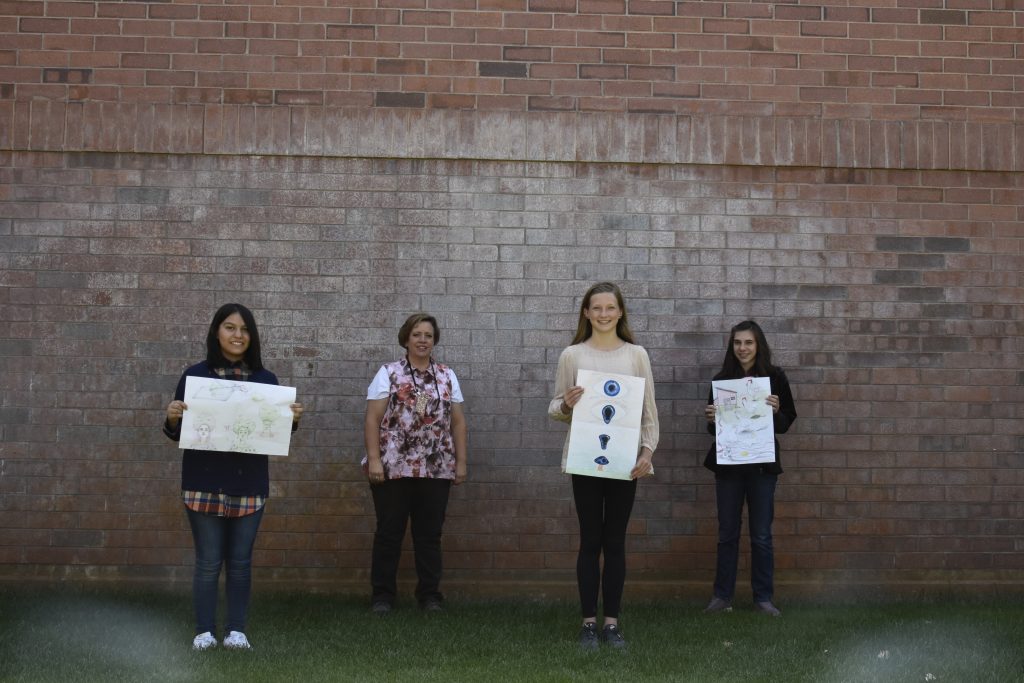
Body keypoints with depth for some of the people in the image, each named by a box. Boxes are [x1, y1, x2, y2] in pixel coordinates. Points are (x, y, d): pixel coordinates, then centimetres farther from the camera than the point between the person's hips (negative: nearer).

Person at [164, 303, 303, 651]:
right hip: (205, 483, -2)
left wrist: (292, 420, -9)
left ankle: (237, 630, 15)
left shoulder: (265, 379, 6)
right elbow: (178, 434, 3)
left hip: (249, 483, 2)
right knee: (208, 561, 2)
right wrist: (172, 419, -18)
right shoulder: (195, 375, 0)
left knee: (241, 561, 7)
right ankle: (204, 631, 12)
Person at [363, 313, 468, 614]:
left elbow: (458, 422, 11)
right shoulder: (388, 373, 0)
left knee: (430, 534, 8)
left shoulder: (447, 376, 11)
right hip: (393, 467, -3)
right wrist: (374, 459, -12)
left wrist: (461, 461, 6)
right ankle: (382, 594, 14)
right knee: (389, 533, 4)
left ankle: (429, 594, 17)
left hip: (437, 470, 3)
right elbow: (372, 420, -4)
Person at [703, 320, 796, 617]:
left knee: (761, 535, 4)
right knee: (727, 533, 7)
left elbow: (786, 423, 1)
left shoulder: (774, 377, -2)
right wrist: (711, 419, -11)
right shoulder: (721, 379, 4)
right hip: (727, 463, 2)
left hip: (762, 464, -2)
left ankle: (764, 597, 13)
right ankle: (722, 596, 15)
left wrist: (776, 412, -19)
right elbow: (714, 426, 11)